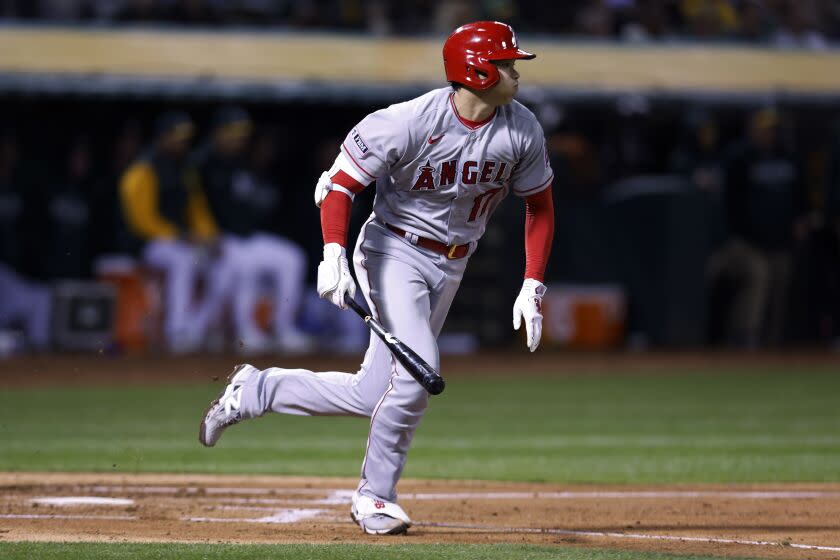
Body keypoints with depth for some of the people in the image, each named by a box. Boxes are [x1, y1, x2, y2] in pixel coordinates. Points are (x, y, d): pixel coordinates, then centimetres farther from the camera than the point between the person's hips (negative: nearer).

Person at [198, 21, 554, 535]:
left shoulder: (523, 131, -6)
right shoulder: (408, 123, -21)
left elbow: (540, 205, 6)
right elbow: (340, 183, -15)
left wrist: (533, 286, -1)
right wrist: (334, 252, -30)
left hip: (450, 269, 6)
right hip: (394, 251, -6)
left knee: (369, 397, 2)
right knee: (418, 370, -21)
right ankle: (376, 496, -2)